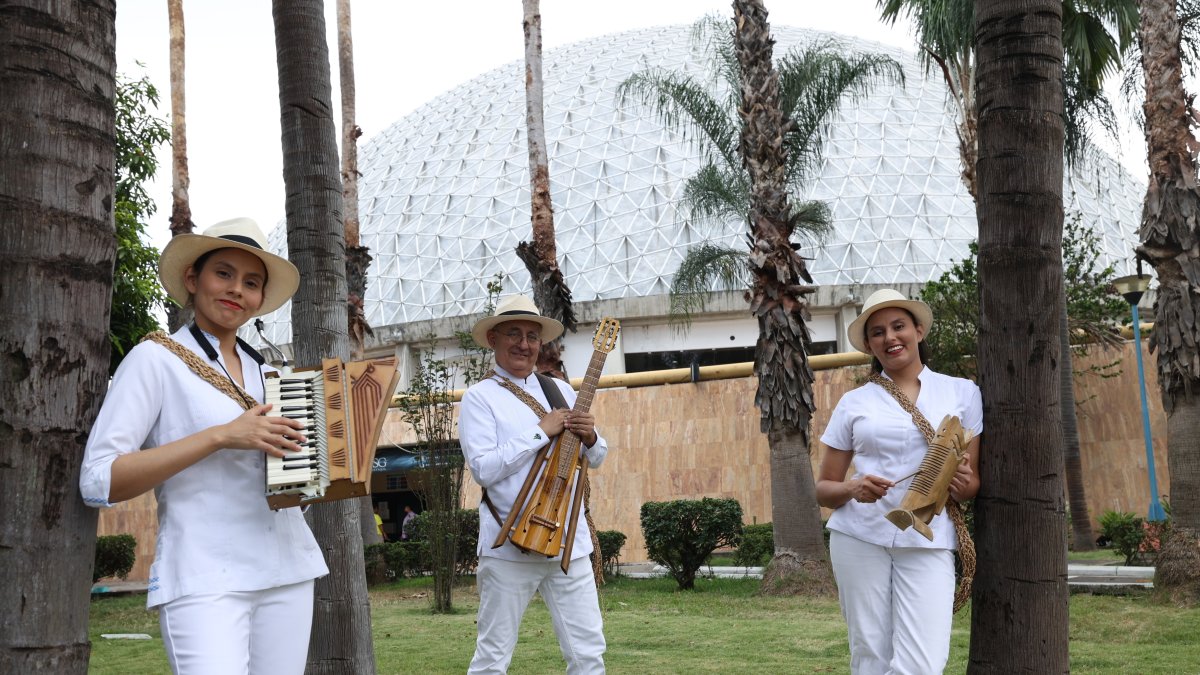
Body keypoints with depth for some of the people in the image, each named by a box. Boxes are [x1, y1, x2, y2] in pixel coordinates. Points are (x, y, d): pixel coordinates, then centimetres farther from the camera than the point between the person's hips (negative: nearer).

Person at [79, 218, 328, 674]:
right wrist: (221, 435, -17)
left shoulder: (264, 372, 15)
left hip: (287, 572, 6)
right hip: (205, 581, -6)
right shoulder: (156, 358, -3)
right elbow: (99, 482, -12)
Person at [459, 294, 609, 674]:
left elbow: (595, 459, 17)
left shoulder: (560, 390, 14)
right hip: (509, 544, -5)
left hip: (569, 541, 5)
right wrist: (541, 432, -16)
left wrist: (590, 438, -5)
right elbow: (483, 469, -16)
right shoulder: (479, 397, -3)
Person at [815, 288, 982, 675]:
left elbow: (973, 480, 11)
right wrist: (852, 489, -13)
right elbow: (823, 488, 10)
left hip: (928, 542, 0)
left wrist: (964, 486, -13)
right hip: (860, 539, 1)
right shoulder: (854, 403, 8)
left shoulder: (962, 393, 9)